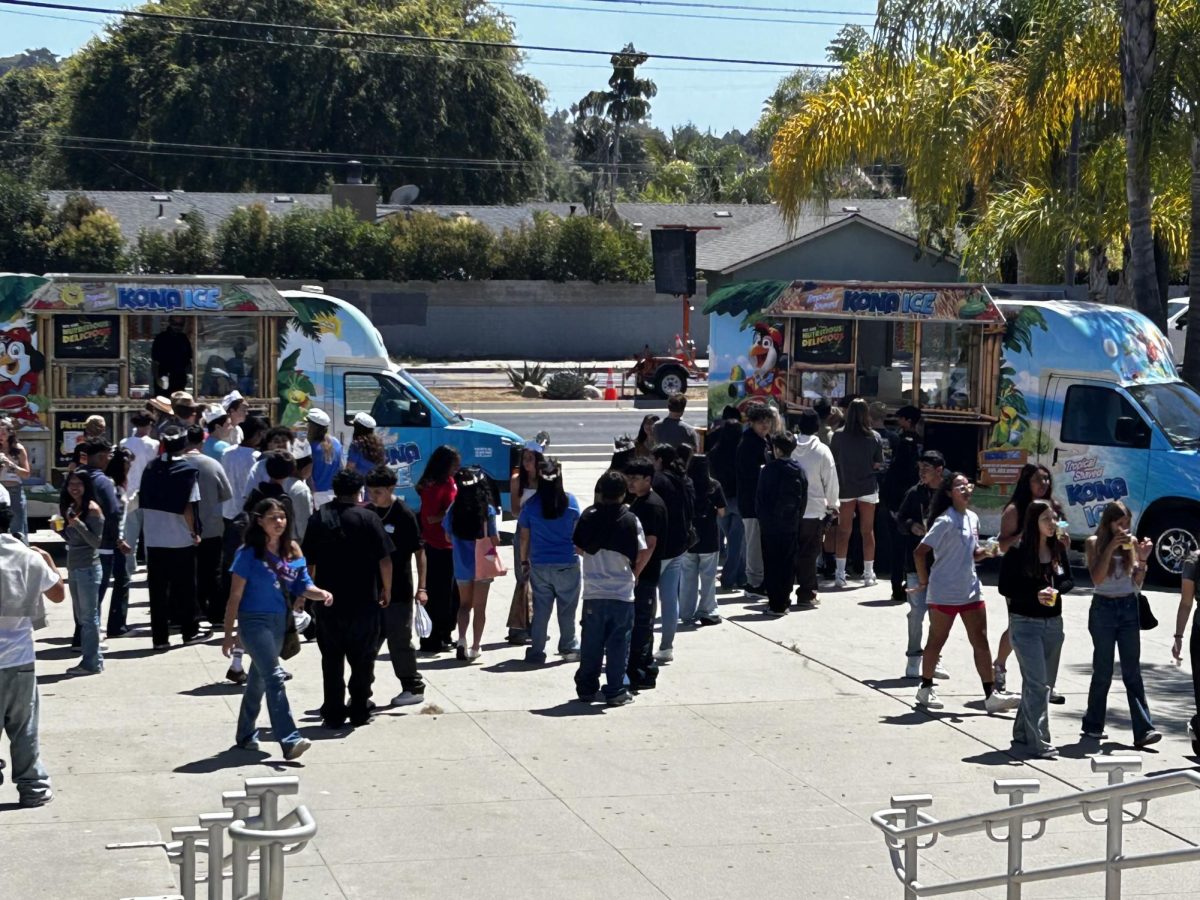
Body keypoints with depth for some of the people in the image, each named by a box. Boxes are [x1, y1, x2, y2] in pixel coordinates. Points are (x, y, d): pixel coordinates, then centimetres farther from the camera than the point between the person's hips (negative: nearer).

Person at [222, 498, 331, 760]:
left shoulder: (292, 551, 5)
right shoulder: (248, 554, -11)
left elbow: (302, 585, 4)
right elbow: (235, 596, -8)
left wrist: (321, 593, -18)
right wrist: (229, 634, -8)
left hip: (280, 621, 7)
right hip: (254, 621, -7)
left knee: (259, 678, 19)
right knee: (274, 677, -16)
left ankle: (246, 735, 33)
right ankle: (289, 741, -23)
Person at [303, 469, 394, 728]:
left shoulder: (319, 518, 1)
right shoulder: (367, 518, -8)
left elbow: (309, 561, 6)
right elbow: (384, 559, -9)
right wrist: (386, 590, 4)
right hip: (363, 601, -2)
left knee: (331, 659, 9)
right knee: (362, 658, 9)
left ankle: (333, 713, 9)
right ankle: (359, 711, 12)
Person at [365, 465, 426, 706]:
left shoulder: (404, 515, -10)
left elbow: (419, 552, -8)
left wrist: (421, 588, -11)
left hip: (398, 590, -5)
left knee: (399, 641, 0)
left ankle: (413, 687, 14)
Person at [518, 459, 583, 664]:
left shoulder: (530, 504, -4)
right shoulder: (570, 501, -6)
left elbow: (524, 537, 1)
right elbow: (578, 532, 2)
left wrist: (524, 561, 12)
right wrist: (579, 551, 17)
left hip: (539, 565, 1)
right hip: (567, 564, -1)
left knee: (540, 609, 7)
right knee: (567, 609, 10)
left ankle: (536, 651, 8)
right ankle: (569, 648, 18)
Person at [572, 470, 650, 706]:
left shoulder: (588, 516, -1)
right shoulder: (630, 520, -6)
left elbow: (579, 548, 7)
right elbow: (643, 553, -6)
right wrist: (635, 573, 11)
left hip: (593, 591, 2)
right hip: (622, 592, -2)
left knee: (591, 643, 11)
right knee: (618, 643, 5)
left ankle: (586, 688, 17)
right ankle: (615, 691, 5)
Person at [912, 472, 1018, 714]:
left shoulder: (973, 518, 9)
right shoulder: (945, 521, -16)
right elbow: (920, 552, -19)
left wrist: (987, 551, -2)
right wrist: (924, 580, -12)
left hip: (970, 589, 7)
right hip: (944, 592, -7)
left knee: (981, 641, 4)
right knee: (937, 641, 6)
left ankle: (991, 695, 5)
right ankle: (925, 688, 22)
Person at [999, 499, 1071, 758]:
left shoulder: (1058, 549, 4)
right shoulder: (1017, 552, -12)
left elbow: (1068, 580, 14)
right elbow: (1005, 587, -10)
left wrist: (1056, 591, -9)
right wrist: (1035, 595, -23)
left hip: (1053, 623, 6)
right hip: (1025, 623, -6)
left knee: (1045, 682, 14)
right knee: (1037, 683, -11)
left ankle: (1023, 731, 29)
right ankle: (1039, 742, -11)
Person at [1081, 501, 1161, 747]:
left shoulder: (1132, 542, 6)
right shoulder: (1094, 543, -3)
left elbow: (1138, 582, 5)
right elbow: (1097, 578, -14)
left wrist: (1143, 559, -11)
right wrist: (1111, 547, -17)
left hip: (1129, 608, 3)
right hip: (1103, 608, -3)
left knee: (1132, 672, -2)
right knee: (1103, 671, 3)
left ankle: (1143, 729, -9)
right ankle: (1093, 725, 17)